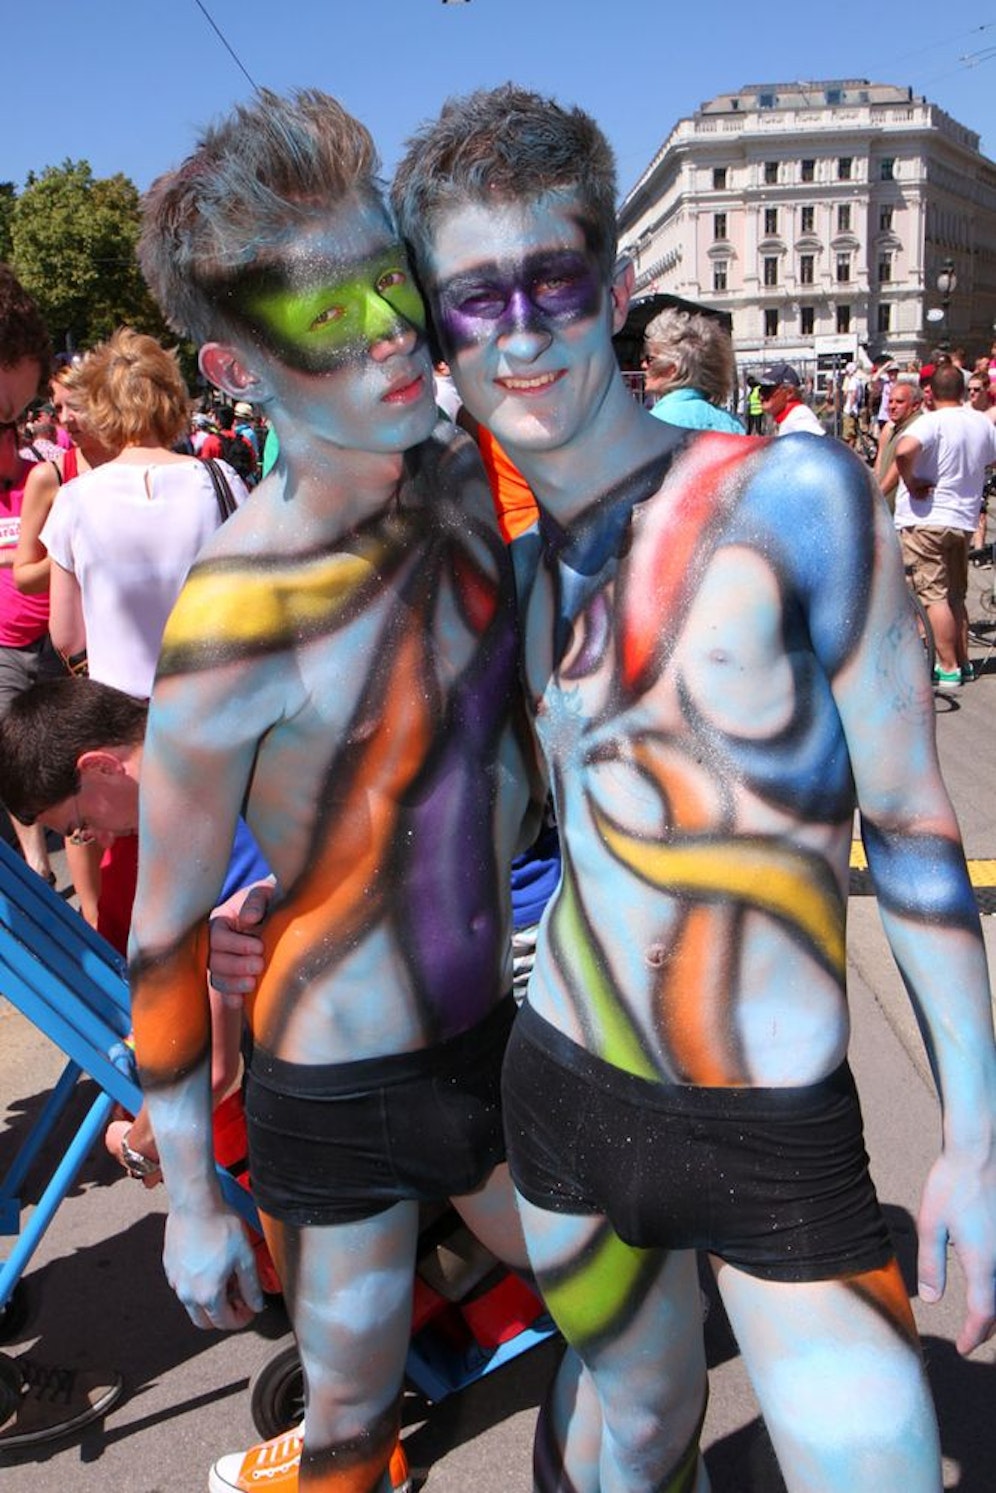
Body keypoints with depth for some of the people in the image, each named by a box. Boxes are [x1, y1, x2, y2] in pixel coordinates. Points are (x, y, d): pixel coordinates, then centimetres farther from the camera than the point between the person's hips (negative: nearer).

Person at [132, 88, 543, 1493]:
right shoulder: (236, 621, -28)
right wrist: (190, 1198, -6)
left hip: (492, 1023, 6)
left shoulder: (468, 474, -9)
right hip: (341, 1088, -6)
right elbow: (164, 934, -16)